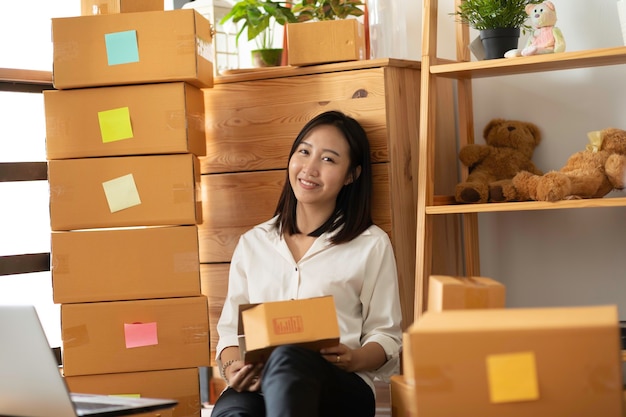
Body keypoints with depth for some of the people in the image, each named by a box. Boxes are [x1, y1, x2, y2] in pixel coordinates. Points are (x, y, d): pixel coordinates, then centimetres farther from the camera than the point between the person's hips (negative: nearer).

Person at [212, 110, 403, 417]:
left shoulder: (372, 245, 11)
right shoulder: (252, 243, 20)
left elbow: (386, 336, 10)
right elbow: (231, 330, 17)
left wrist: (355, 359, -13)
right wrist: (231, 367, -5)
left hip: (341, 389, 0)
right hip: (257, 385, 1)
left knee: (286, 358, -40)